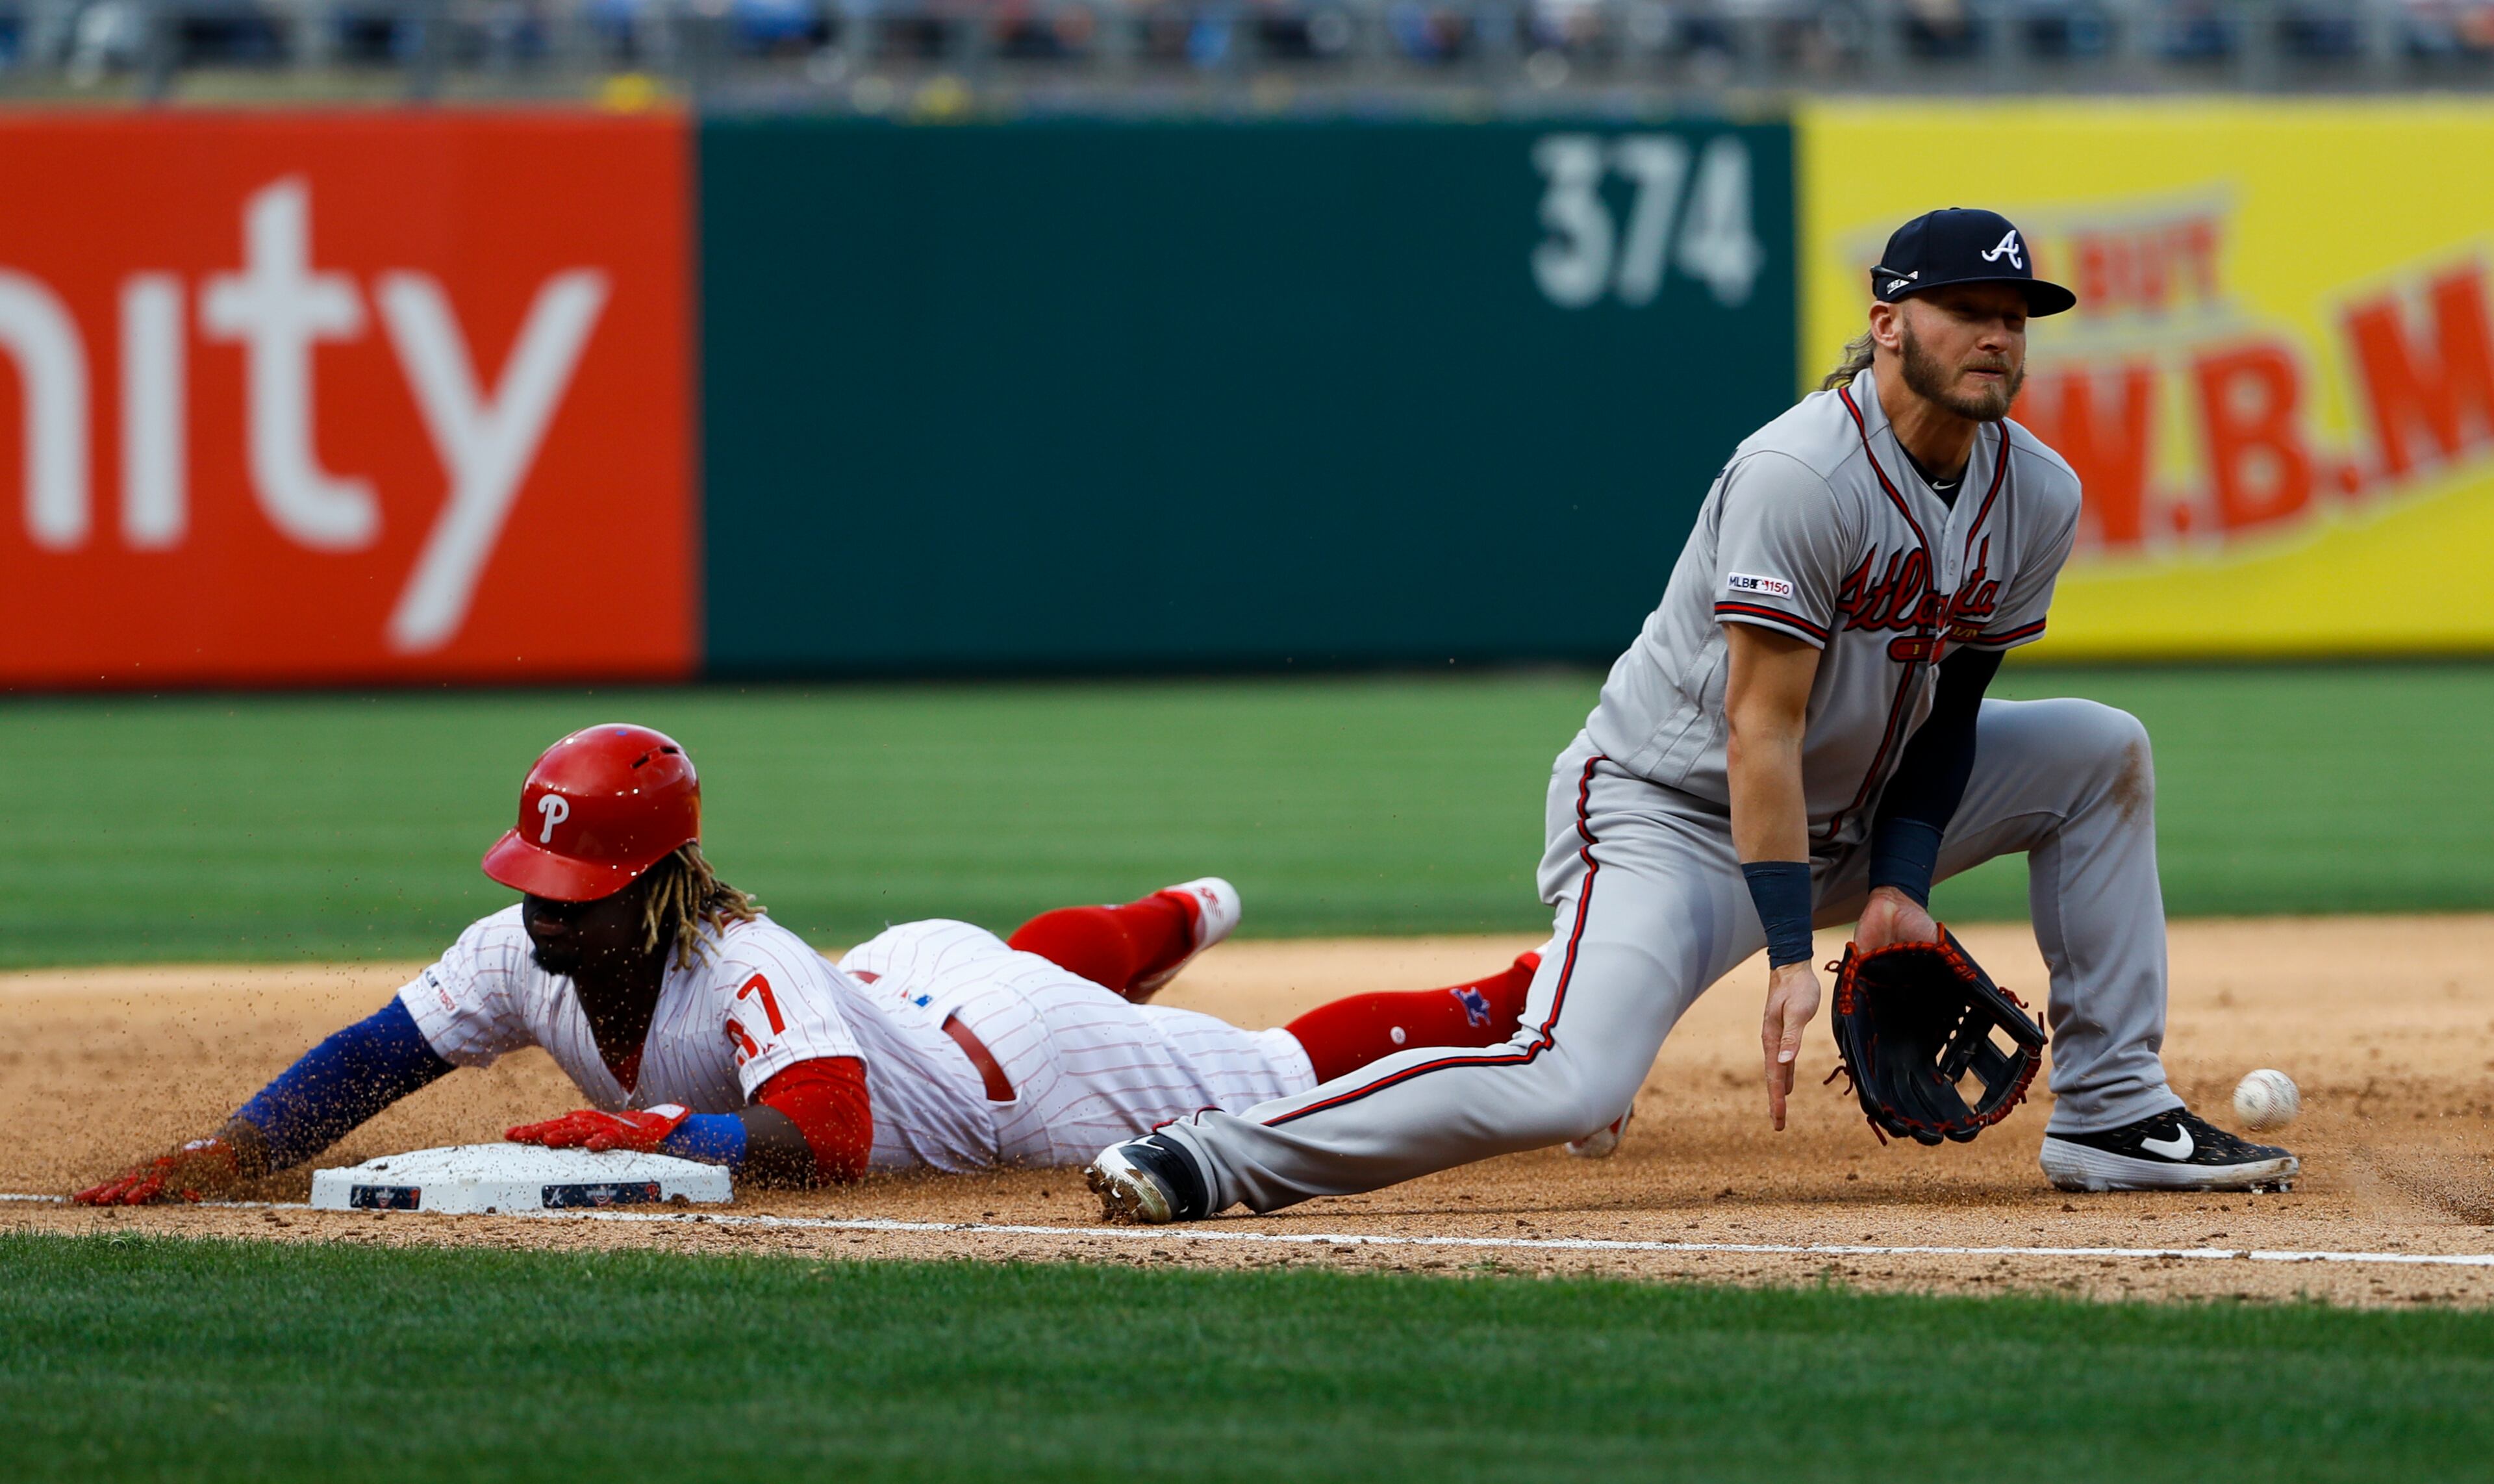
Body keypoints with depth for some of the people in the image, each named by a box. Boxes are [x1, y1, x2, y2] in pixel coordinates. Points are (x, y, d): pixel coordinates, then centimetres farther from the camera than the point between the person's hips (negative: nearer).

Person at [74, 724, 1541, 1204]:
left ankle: (1519, 1011, 33)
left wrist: (634, 1131, -59)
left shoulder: (744, 973, -45)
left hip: (1012, 1064, -8)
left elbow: (826, 1139, -57)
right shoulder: (523, 957, -25)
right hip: (904, 971, 8)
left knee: (1286, 1076, 11)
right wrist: (228, 1156, -35)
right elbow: (369, 1061, -20)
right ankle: (1185, 917, 72)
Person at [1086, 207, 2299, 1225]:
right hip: (1672, 813, -8)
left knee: (2101, 756, 4)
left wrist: (1898, 887, -9)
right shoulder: (1800, 475, -26)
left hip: (1855, 812, 8)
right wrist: (1791, 956, -31)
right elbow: (1761, 729, -27)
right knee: (1565, 1086, -29)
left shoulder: (2037, 496, -2)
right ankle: (1219, 1155, -23)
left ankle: (2111, 1114, 8)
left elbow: (1947, 709, 5)